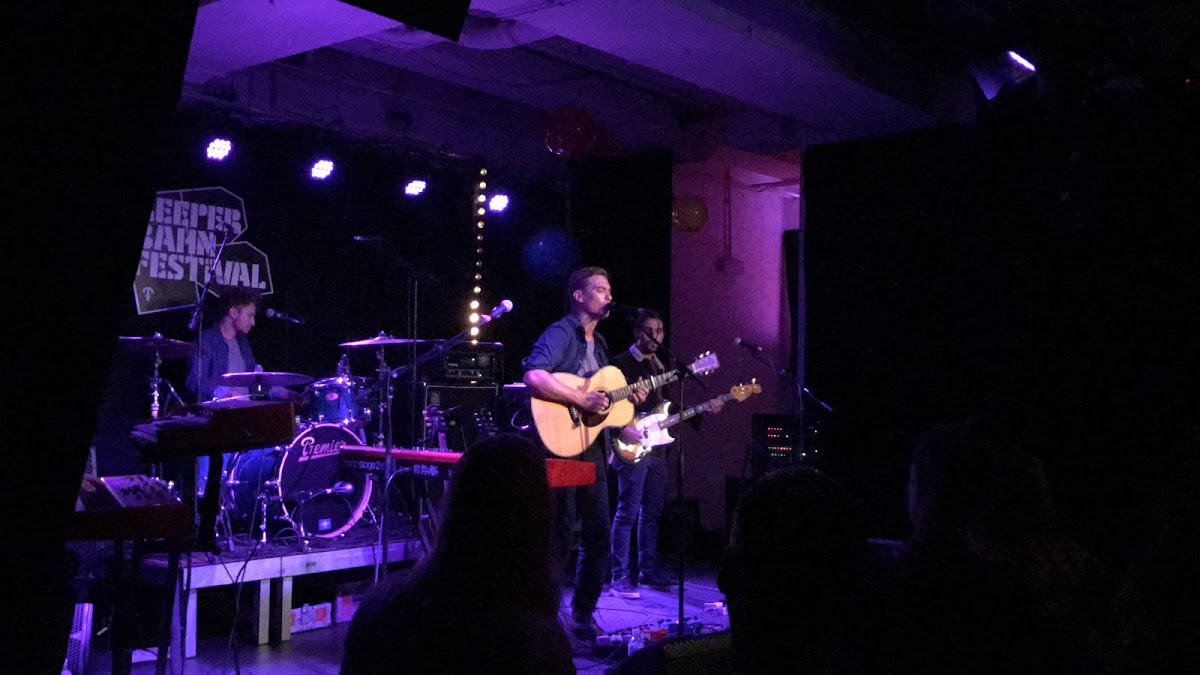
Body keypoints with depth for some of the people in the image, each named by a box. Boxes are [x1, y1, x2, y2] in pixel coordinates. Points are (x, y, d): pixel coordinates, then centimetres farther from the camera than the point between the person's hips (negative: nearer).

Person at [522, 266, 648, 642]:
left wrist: (626, 400, 7)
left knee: (598, 535, 10)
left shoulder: (599, 343, 17)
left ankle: (583, 615, 22)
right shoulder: (560, 333, -11)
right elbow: (534, 377, -28)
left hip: (591, 445, 9)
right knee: (558, 535, -3)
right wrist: (581, 399, -26)